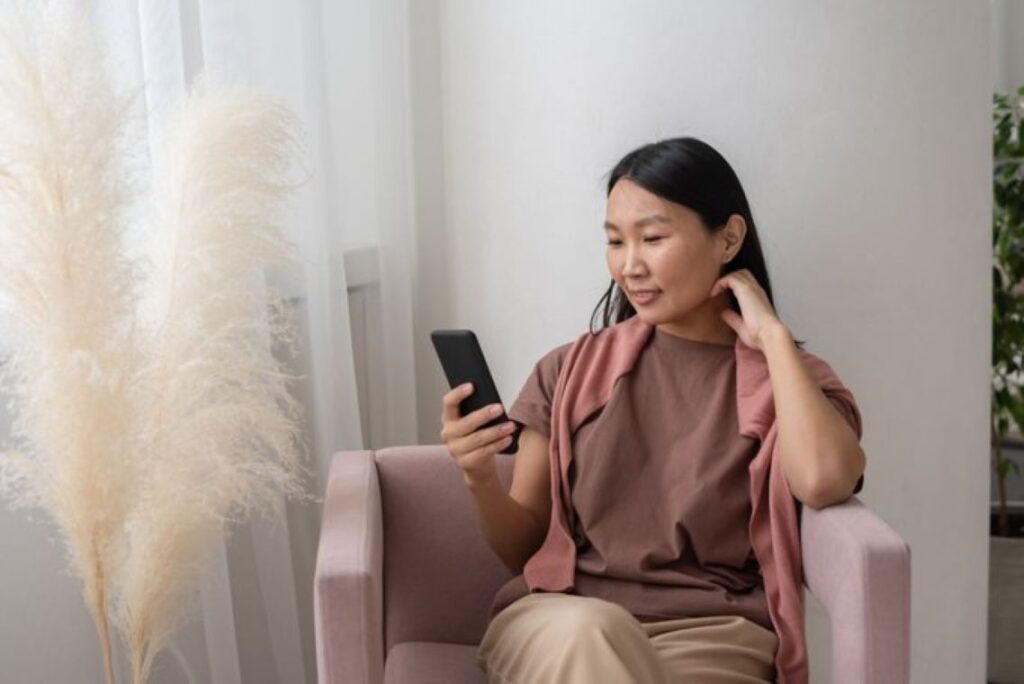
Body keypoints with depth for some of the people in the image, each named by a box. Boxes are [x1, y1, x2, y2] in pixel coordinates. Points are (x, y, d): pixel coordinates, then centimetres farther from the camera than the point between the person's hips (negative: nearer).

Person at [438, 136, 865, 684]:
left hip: (714, 636, 0)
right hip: (560, 624, 1)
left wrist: (773, 335, -5)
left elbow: (824, 481, -17)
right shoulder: (571, 371, 12)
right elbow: (525, 552, 13)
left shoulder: (785, 380, 8)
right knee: (585, 630, -34)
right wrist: (482, 481, -8)